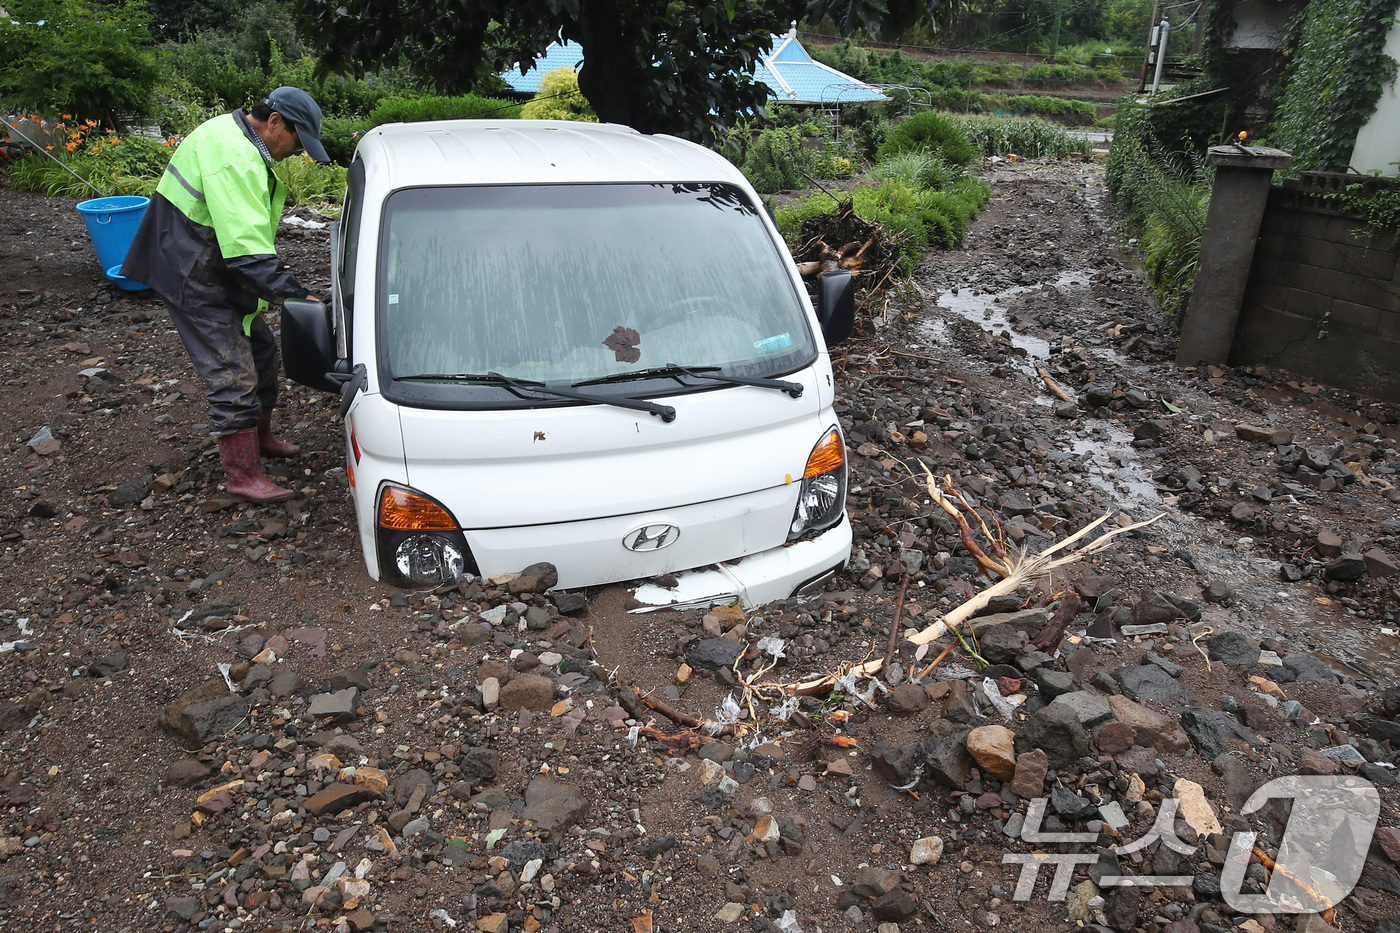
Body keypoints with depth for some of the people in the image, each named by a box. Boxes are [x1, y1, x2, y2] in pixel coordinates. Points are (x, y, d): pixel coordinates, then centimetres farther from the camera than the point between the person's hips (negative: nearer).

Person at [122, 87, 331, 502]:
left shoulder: (244, 144, 11)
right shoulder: (232, 155, -25)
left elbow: (250, 230, 18)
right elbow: (246, 245, -33)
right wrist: (295, 295, -33)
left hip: (217, 269, 11)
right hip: (193, 278, -11)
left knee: (260, 348, 18)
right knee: (232, 373, -9)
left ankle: (259, 436, 36)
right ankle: (244, 476, -2)